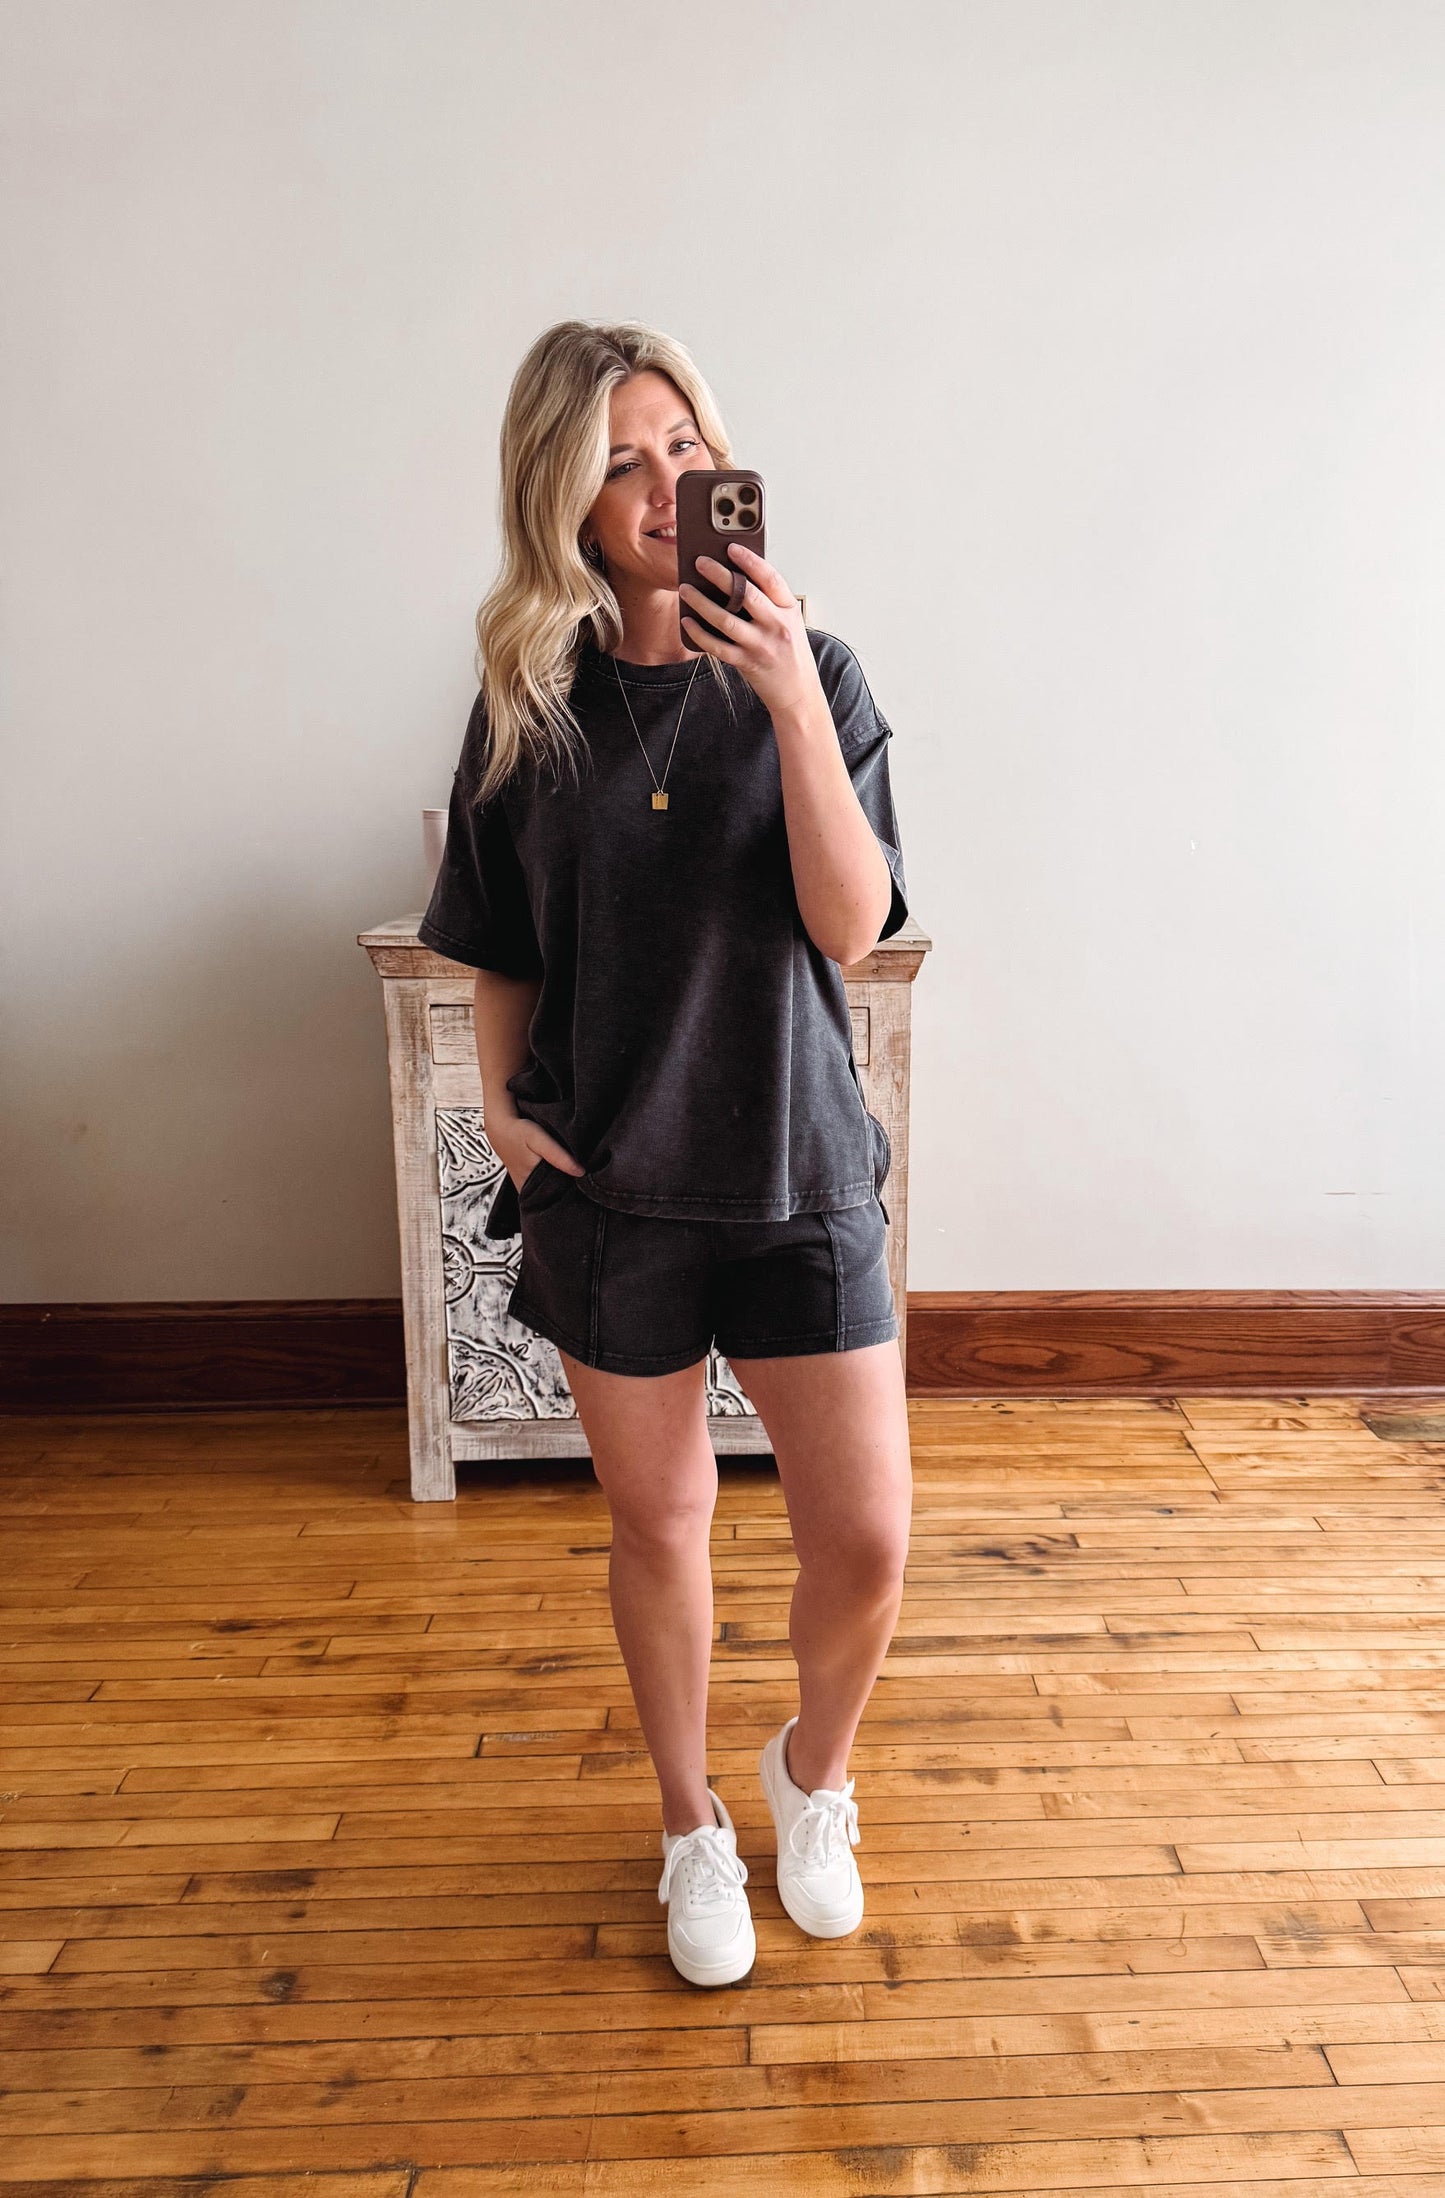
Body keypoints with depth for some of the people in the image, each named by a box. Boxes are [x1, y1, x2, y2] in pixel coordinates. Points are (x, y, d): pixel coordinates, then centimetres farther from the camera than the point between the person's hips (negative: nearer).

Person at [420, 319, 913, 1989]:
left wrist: (793, 702, -22)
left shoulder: (811, 675, -2)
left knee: (866, 1540, 3)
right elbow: (499, 954, 10)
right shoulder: (527, 704, 2)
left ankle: (811, 1777, 38)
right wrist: (500, 1100, -6)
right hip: (607, 1181, 1)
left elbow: (850, 924, -14)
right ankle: (693, 1829, 41)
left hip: (797, 1169, 0)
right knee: (657, 1527, 14)